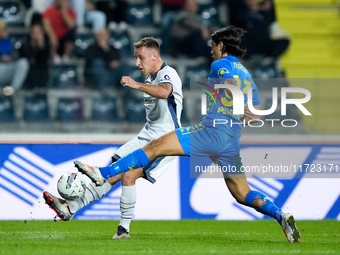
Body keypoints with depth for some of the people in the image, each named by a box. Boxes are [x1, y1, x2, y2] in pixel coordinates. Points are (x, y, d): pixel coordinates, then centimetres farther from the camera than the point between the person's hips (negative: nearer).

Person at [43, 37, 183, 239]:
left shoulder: (168, 74, -15)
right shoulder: (150, 78, 15)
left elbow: (164, 92, -41)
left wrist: (137, 85, -53)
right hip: (146, 137, 9)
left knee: (128, 176, -20)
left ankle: (124, 229, -10)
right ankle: (71, 208, -4)